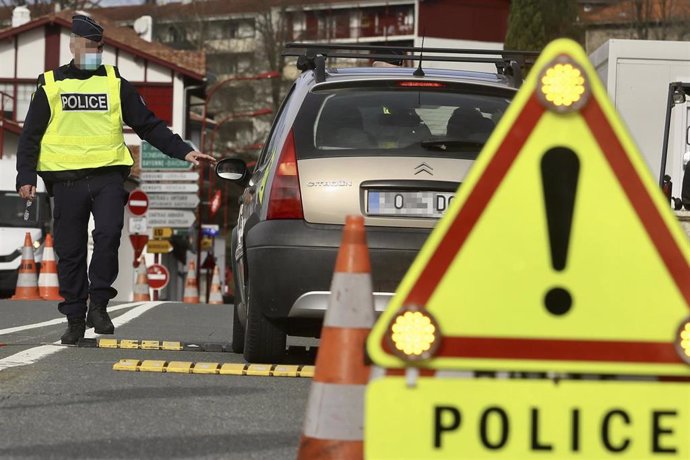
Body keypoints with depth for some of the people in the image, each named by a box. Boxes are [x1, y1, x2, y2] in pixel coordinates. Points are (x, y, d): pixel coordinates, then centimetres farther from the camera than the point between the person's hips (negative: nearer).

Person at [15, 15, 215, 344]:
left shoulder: (115, 84, 13)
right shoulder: (50, 85, 10)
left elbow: (148, 126, 13)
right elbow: (31, 135, 11)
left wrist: (183, 151, 4)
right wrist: (25, 176, 0)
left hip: (107, 177, 0)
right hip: (66, 179, 0)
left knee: (108, 235, -20)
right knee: (70, 252, 1)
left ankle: (98, 305, -8)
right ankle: (75, 319, 10)